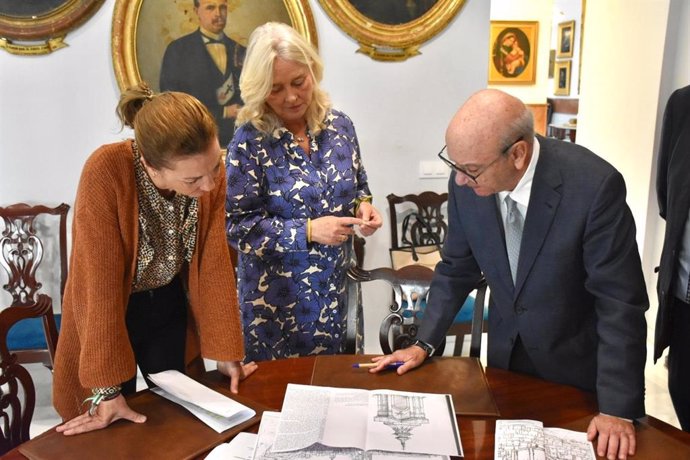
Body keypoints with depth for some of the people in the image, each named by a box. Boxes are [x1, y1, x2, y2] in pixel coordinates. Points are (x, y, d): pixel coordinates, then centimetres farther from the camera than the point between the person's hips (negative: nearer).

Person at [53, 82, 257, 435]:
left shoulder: (207, 168, -20)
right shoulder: (106, 173, -33)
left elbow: (213, 261, -12)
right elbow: (100, 280, -29)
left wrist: (226, 351, -7)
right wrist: (106, 387, -23)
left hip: (171, 304, 4)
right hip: (114, 310, -3)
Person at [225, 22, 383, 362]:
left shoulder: (339, 125, -2)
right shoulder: (250, 140, -15)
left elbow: (357, 186, 12)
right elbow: (237, 225, -16)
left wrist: (363, 206, -10)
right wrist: (308, 231, -24)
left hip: (332, 286, 4)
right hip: (274, 296, -4)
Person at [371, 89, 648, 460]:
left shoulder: (594, 185, -29)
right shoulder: (467, 183, -16)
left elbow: (621, 301, -23)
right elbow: (456, 269, 0)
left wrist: (617, 408, -22)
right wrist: (424, 343, -1)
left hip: (578, 363, -3)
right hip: (505, 354, 4)